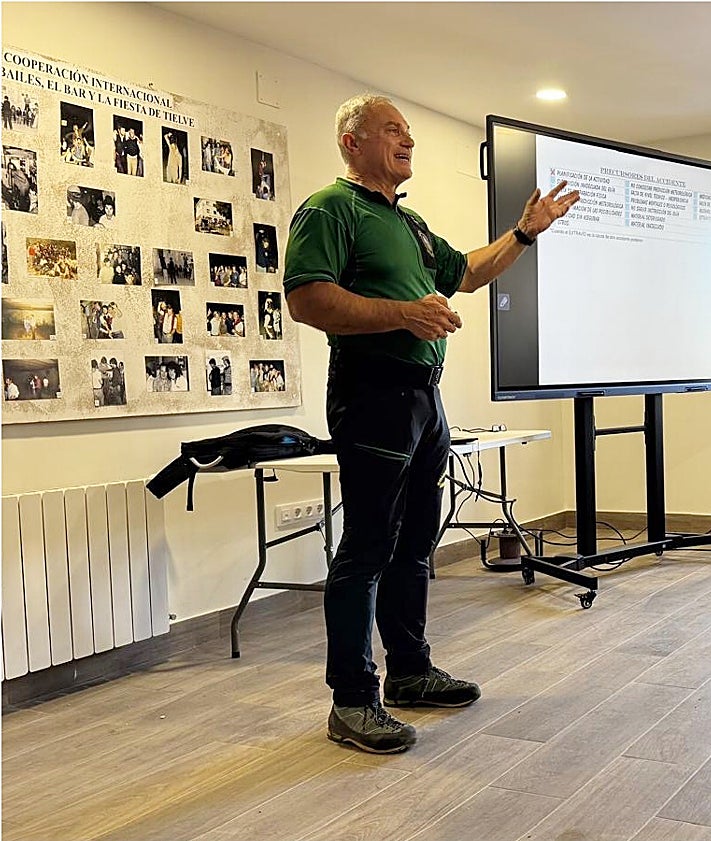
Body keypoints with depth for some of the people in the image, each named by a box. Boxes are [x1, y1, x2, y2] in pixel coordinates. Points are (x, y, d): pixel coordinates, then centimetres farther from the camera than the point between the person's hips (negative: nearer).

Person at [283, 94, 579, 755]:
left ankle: (410, 671, 28)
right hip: (372, 394, -9)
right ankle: (352, 700, 3)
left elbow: (466, 273, 35)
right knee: (367, 549, -6)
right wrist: (403, 313, -23)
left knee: (413, 545, 15)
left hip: (424, 396, 9)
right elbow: (306, 299, -19)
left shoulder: (409, 222, 23)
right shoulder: (330, 209, -6)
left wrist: (525, 232, 26)